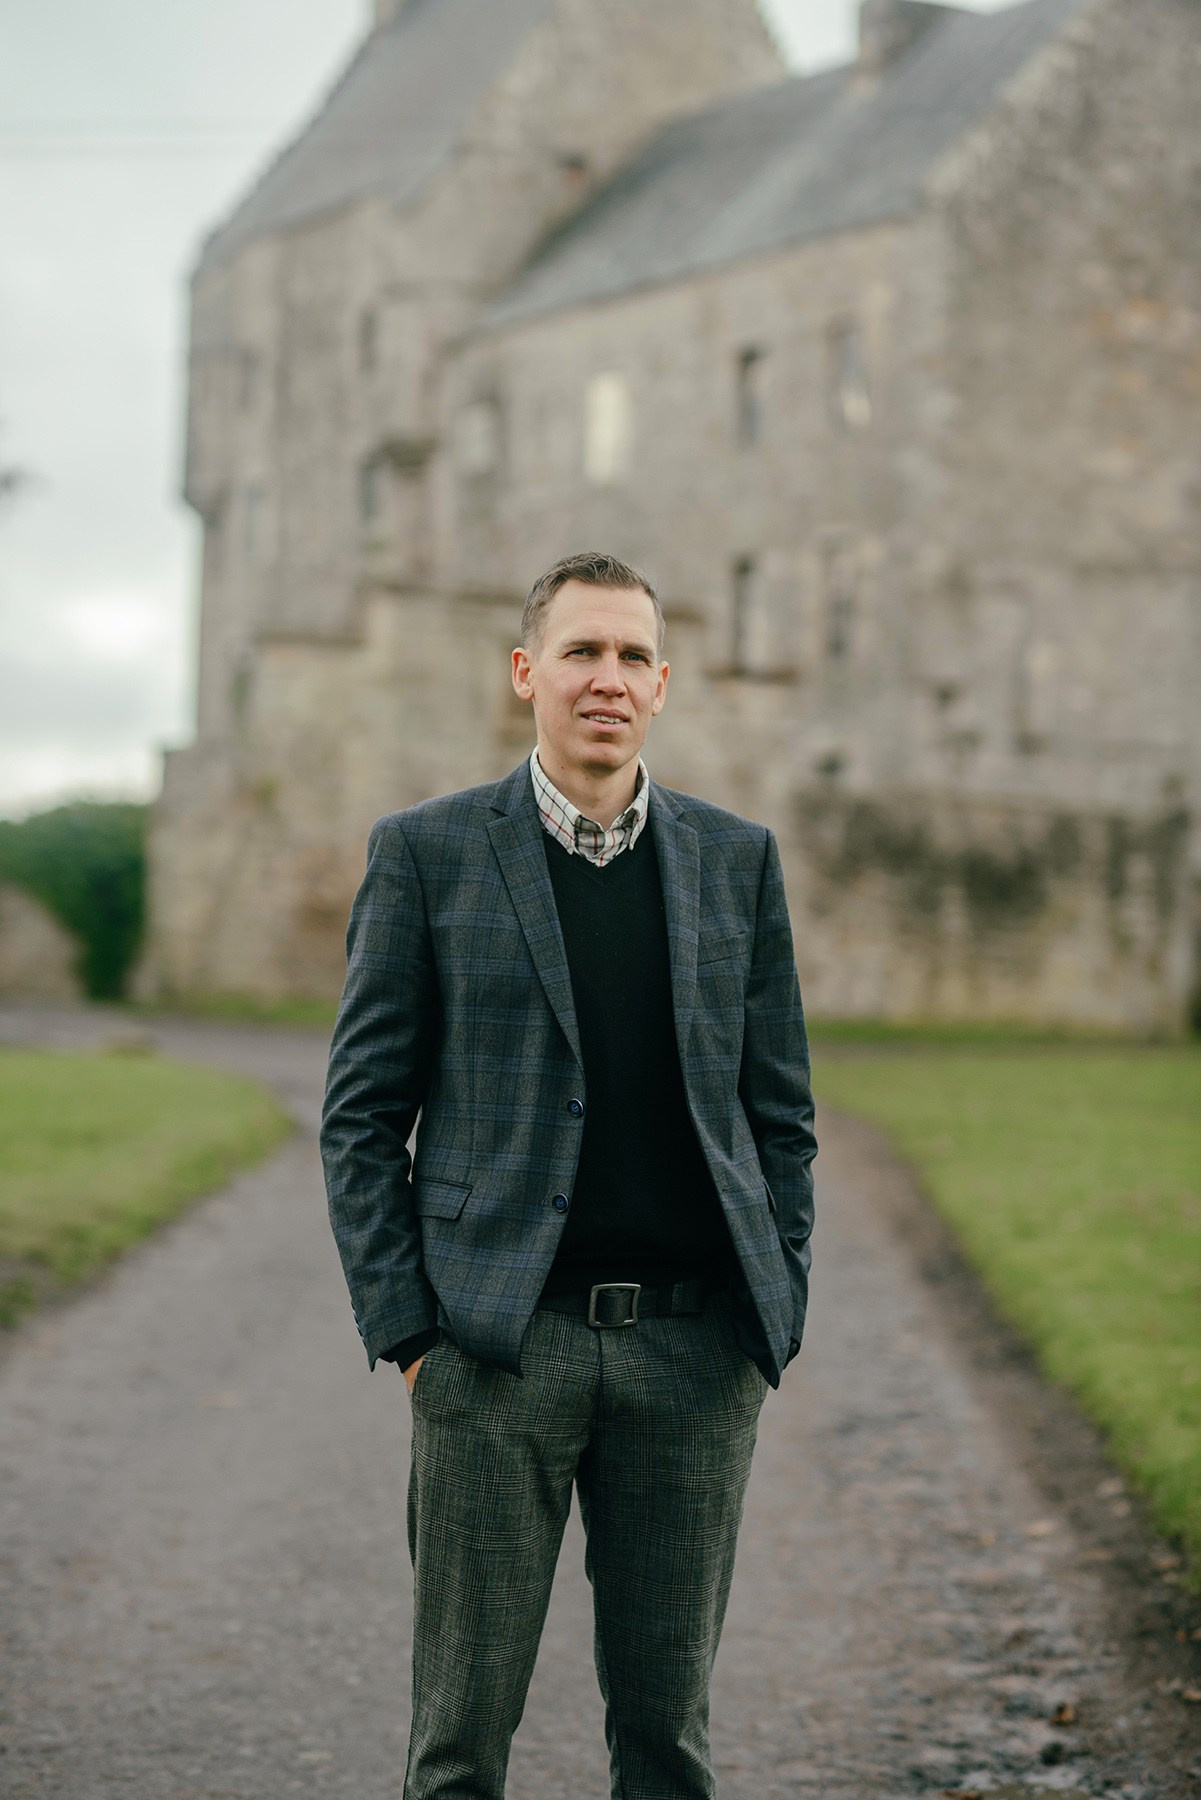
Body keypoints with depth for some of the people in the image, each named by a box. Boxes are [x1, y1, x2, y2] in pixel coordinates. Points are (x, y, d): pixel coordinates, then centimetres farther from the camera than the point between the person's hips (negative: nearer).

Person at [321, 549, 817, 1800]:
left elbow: (780, 1114, 13)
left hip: (694, 1349, 2)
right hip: (498, 1343, -2)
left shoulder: (738, 860, 10)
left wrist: (779, 1316, 5)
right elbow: (362, 1117, 2)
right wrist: (403, 1329, -5)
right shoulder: (426, 853, 2)